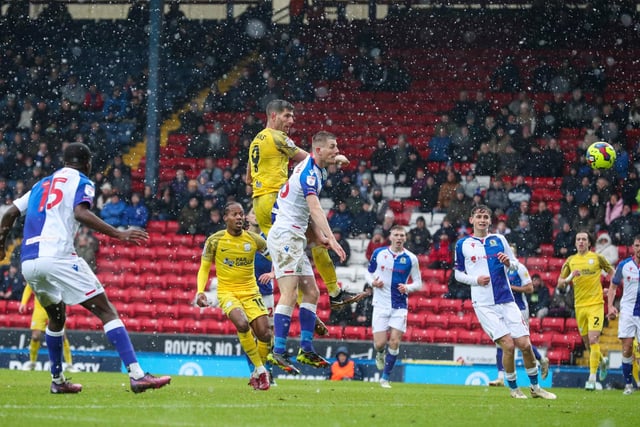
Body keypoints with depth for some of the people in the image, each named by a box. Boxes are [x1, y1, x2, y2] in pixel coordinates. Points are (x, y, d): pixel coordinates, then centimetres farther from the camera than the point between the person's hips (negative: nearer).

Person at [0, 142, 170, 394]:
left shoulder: (42, 184, 25)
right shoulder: (81, 183, 6)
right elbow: (80, 213, -14)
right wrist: (119, 234, -17)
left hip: (28, 264, 7)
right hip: (58, 257, -7)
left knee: (56, 317, 29)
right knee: (106, 311, -6)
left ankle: (57, 380, 30)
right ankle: (136, 375, -18)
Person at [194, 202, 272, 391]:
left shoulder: (254, 239, -3)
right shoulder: (214, 241, -6)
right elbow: (204, 268, 2)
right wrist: (200, 291, -11)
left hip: (250, 292, 2)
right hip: (227, 292, -2)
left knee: (264, 334, -9)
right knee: (242, 324, -30)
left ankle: (257, 374, 18)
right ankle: (260, 369, -13)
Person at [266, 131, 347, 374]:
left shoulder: (316, 171, 15)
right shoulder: (309, 172, -18)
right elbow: (316, 209, -30)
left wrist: (320, 236, 10)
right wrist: (332, 240, -38)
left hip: (295, 239, 11)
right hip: (285, 235, -11)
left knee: (311, 293, 9)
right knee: (289, 295, -16)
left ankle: (306, 350, 9)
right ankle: (278, 352, -19)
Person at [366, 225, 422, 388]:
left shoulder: (411, 259, -1)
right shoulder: (378, 253, 0)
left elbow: (418, 283, 4)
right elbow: (368, 272, 12)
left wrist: (407, 288, -17)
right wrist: (372, 282, -10)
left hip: (399, 306, 0)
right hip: (381, 304, 0)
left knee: (394, 342, -7)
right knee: (380, 343, -6)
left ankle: (385, 378, 7)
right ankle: (380, 354, 32)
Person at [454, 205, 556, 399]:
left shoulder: (499, 240, 10)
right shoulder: (462, 244, 4)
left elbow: (515, 265, 16)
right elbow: (458, 273, 9)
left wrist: (509, 263, -7)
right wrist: (475, 279, -9)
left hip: (506, 301, 3)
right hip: (484, 305, -3)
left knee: (525, 345, -3)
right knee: (508, 345, -14)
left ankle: (535, 387, 16)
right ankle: (513, 388, 5)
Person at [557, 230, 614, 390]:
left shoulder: (597, 258, -1)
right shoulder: (570, 261, 8)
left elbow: (612, 272, 12)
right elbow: (560, 283, 10)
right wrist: (570, 277, -10)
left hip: (595, 304, -4)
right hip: (579, 305, 4)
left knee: (593, 339, -15)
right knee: (587, 343, 10)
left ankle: (592, 378, -14)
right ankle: (602, 361, 41)